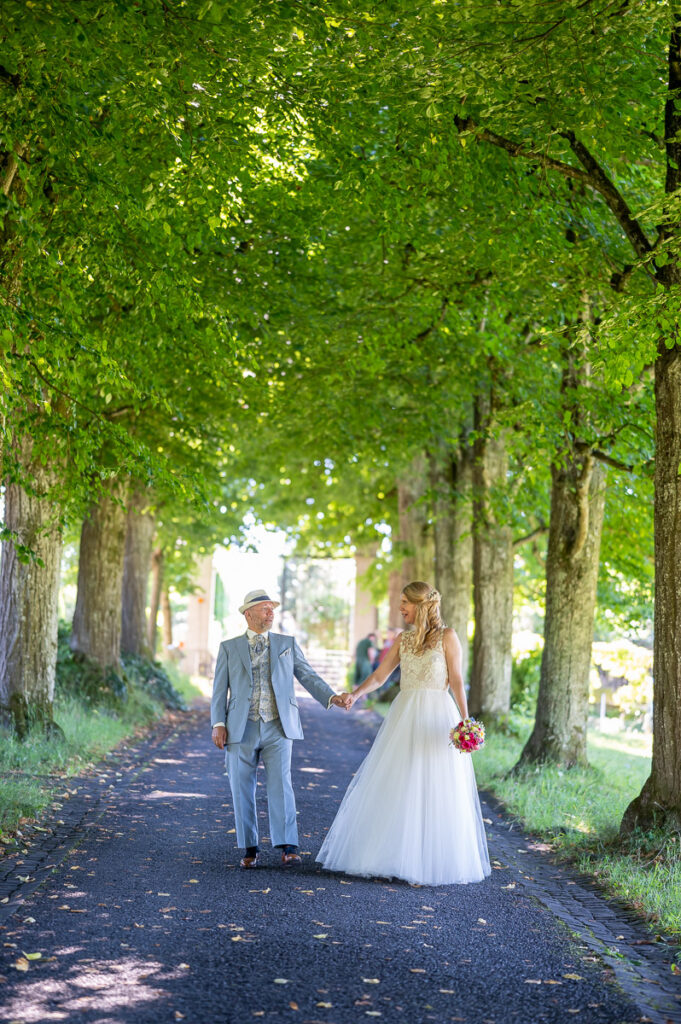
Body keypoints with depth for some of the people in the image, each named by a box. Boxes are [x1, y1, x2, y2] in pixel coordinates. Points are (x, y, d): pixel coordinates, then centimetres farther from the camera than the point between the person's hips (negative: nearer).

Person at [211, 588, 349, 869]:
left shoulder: (287, 644, 12)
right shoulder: (229, 648, 9)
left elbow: (308, 676, 7)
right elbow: (220, 689, 6)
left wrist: (332, 697, -9)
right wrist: (218, 724, -6)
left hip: (278, 728, 0)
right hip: (241, 729, 0)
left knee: (280, 784, -11)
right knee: (242, 790, 2)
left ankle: (288, 847, -12)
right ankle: (249, 849, 13)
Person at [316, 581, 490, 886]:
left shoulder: (447, 637, 0)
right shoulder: (403, 639, 13)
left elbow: (456, 680, -3)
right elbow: (379, 675, 9)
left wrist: (465, 719, -12)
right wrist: (355, 694, -8)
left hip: (437, 717, -5)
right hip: (404, 715, 5)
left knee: (434, 790, -2)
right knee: (395, 788, 4)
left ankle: (433, 860, 7)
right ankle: (395, 855, 12)